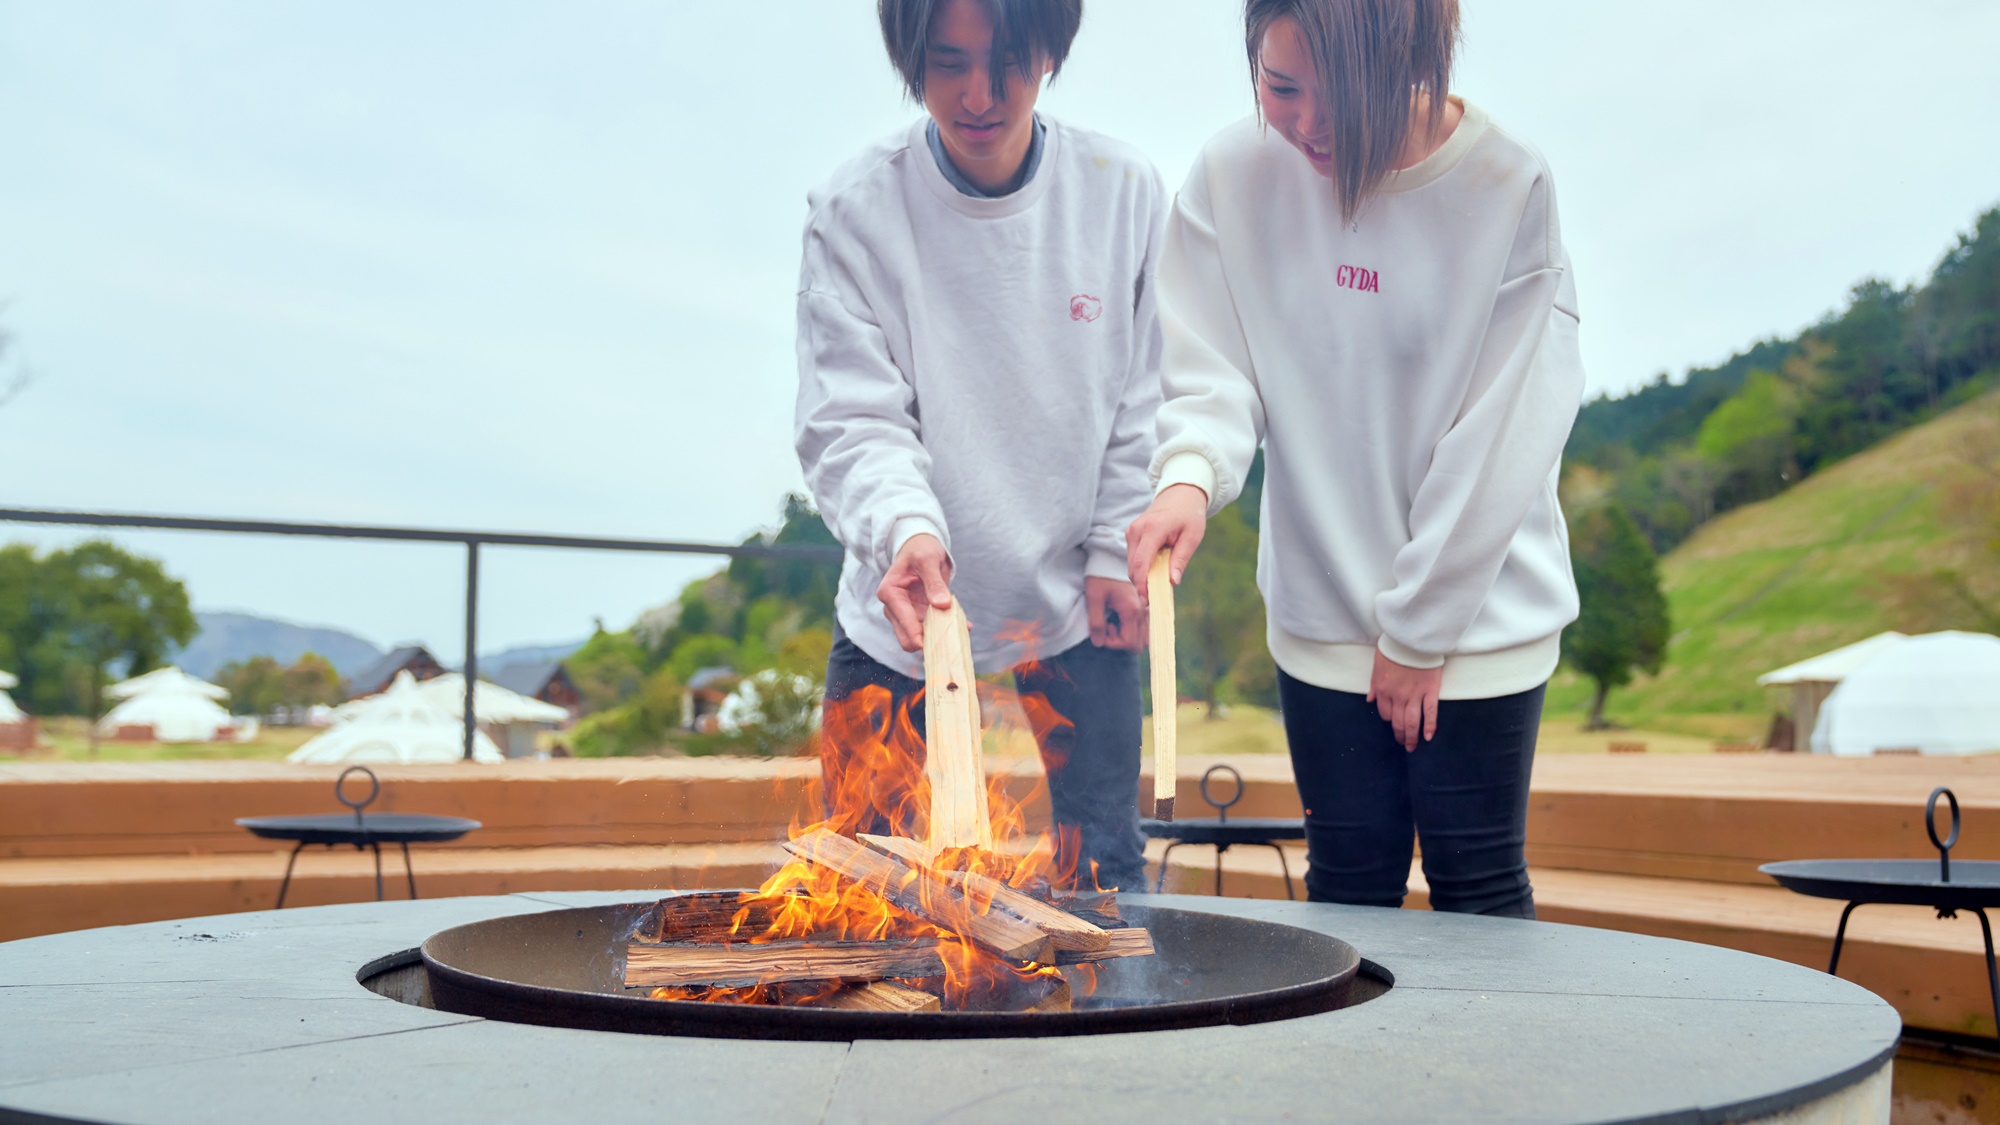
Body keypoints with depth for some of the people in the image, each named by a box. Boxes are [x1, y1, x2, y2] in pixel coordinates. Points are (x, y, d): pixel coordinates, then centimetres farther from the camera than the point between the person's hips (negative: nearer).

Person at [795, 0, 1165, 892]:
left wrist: (1117, 553, -2)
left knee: (1105, 875, 8)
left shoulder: (1125, 192, -7)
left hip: (1074, 608, 1)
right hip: (902, 618, -1)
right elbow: (853, 421, -15)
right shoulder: (855, 209, -13)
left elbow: (1144, 397, 2)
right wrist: (906, 529, -33)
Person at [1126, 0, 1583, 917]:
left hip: (1479, 613, -2)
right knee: (1347, 884, 12)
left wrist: (1420, 628, -10)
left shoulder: (1509, 186, -15)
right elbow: (1212, 370, -5)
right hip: (1321, 612, 2)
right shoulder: (1232, 175, -7)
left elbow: (1502, 439, -13)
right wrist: (1189, 475, -28)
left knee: (1477, 887, 7)